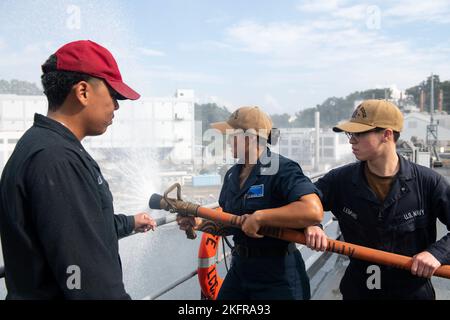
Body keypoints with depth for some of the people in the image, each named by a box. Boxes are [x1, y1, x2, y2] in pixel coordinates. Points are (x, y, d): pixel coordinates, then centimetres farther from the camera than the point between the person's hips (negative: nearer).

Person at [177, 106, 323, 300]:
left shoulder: (282, 170, -19)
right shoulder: (233, 174, 7)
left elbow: (314, 212, -34)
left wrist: (259, 217, -29)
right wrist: (200, 224, 0)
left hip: (278, 276, -7)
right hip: (240, 268, 8)